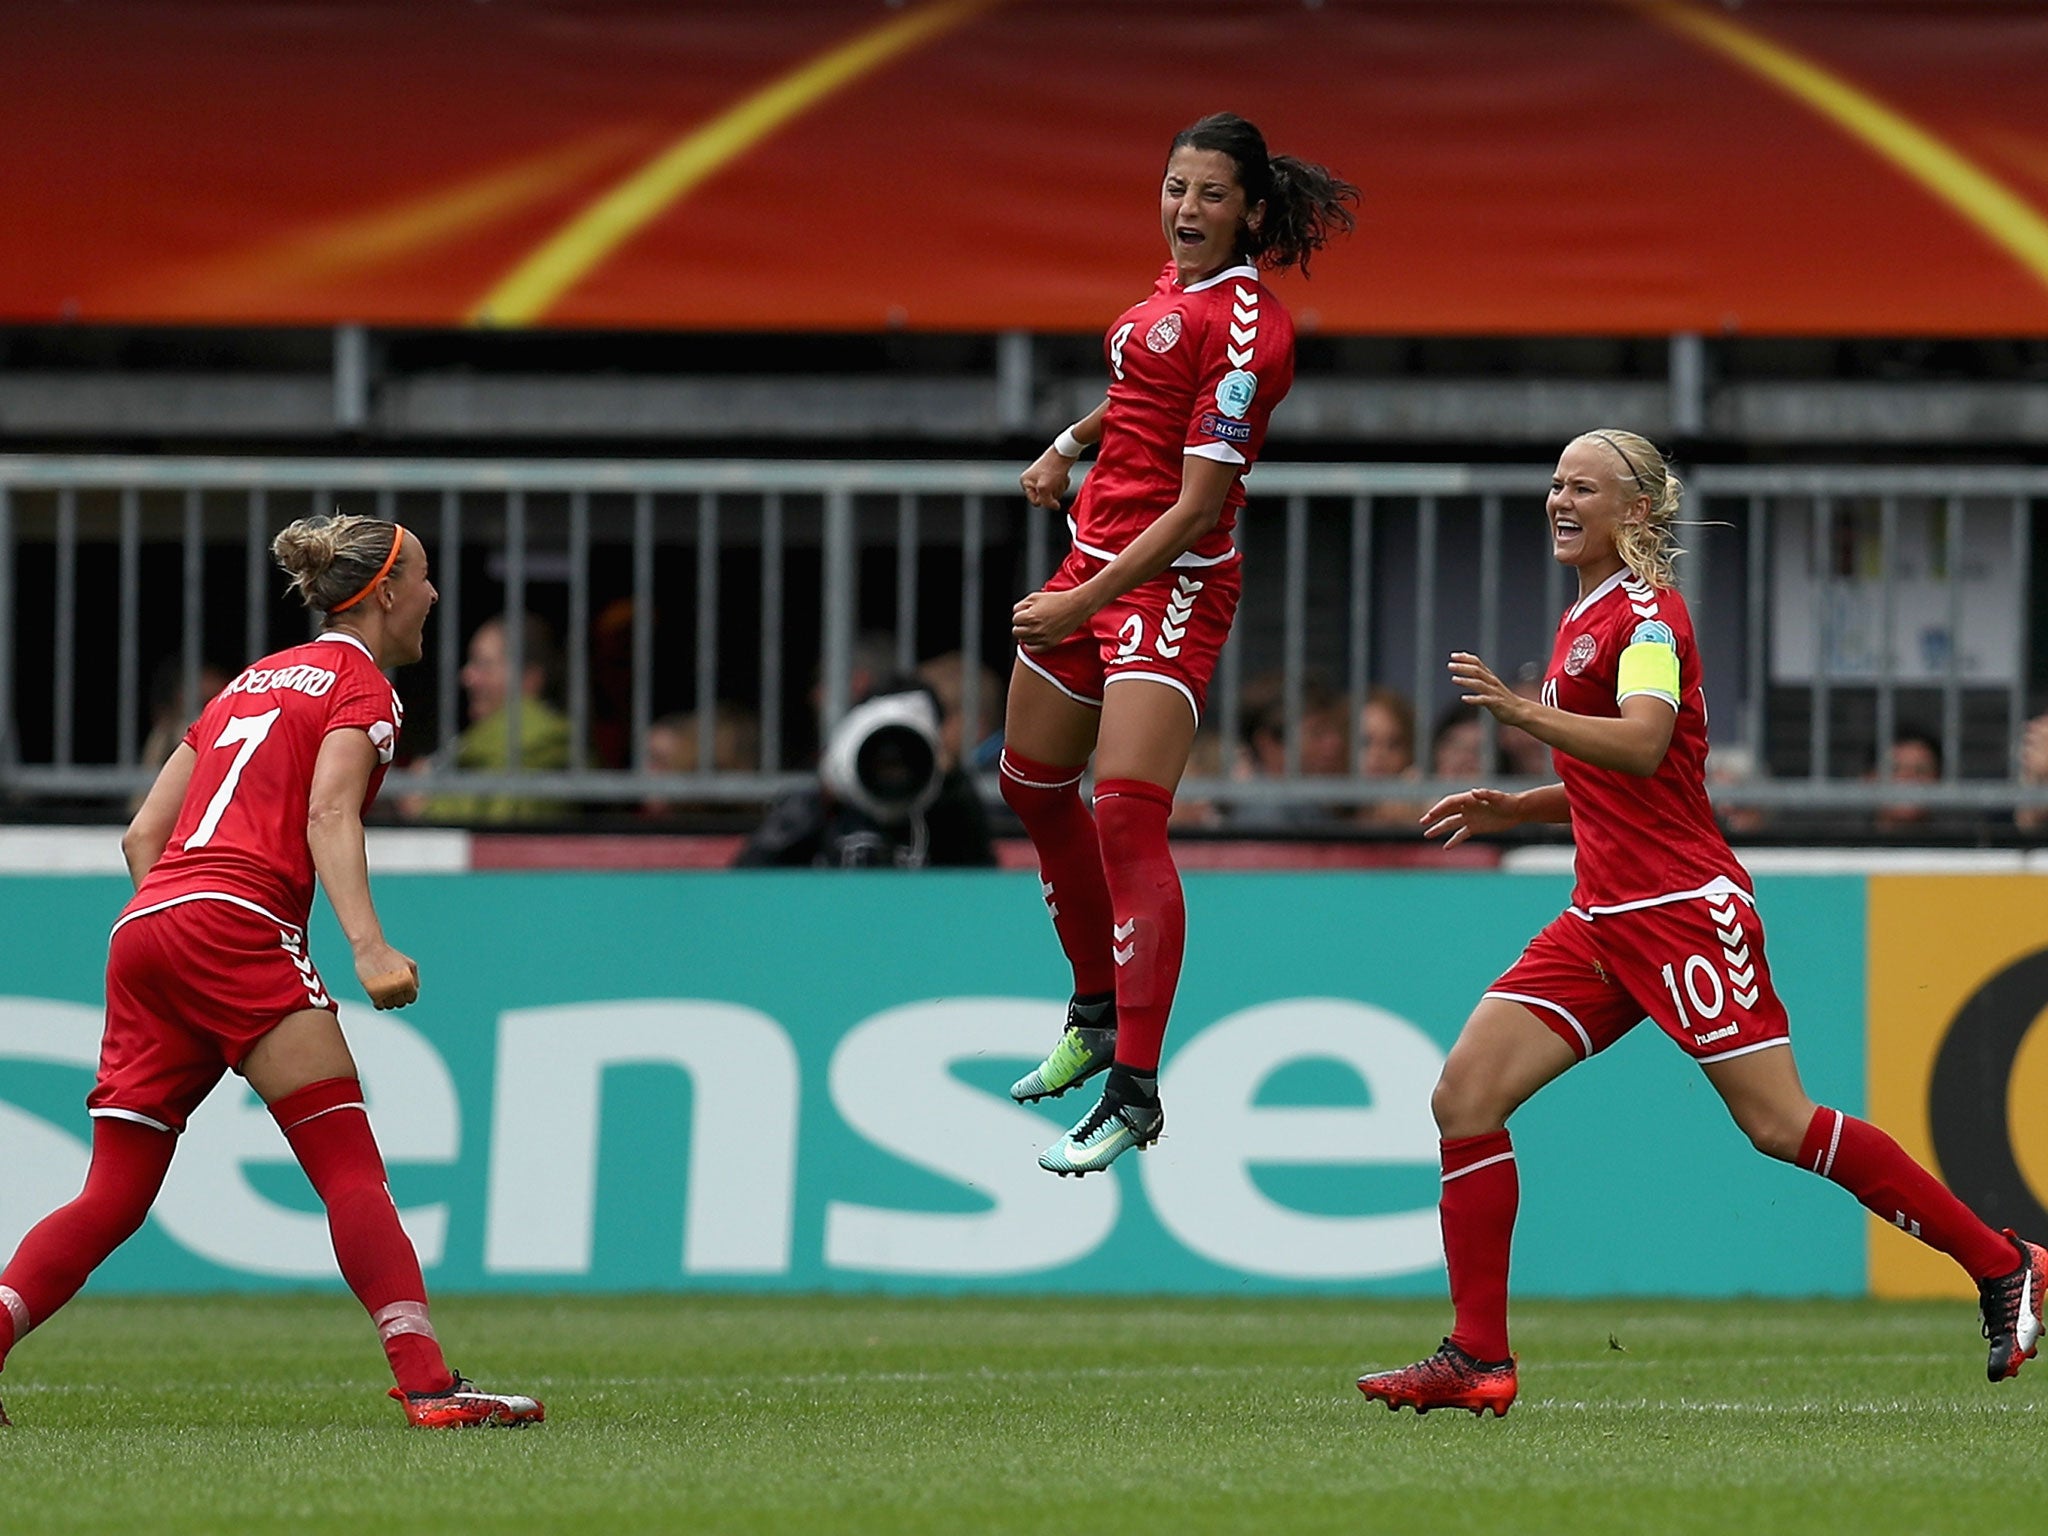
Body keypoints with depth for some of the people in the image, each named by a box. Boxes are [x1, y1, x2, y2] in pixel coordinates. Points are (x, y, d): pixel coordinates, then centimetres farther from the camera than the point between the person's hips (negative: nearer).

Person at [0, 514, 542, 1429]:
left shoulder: (253, 682, 28)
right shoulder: (361, 687, 5)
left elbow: (143, 834, 24)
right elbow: (329, 816, -13)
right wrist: (369, 947, -24)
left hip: (144, 921, 8)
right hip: (237, 922, -8)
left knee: (113, 1199, 6)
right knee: (352, 1170, -10)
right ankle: (427, 1386, -19)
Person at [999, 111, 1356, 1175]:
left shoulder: (1242, 325, -19)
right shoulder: (1179, 283, 7)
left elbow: (1199, 504, -22)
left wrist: (1086, 602, -24)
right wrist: (1072, 443, 16)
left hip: (1171, 583, -10)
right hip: (1096, 558, 10)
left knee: (1127, 818, -19)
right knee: (1034, 787, 20)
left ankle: (1134, 1093, -20)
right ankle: (1098, 1019, 38)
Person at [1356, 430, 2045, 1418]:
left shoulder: (1646, 612, -9)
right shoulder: (1587, 617, 19)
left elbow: (1643, 746, -28)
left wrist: (1523, 713, -40)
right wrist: (1512, 809, 17)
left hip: (1681, 909, -9)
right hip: (1605, 919, 9)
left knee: (1781, 1126, -8)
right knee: (1465, 1095, -6)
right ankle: (1478, 1362, -6)